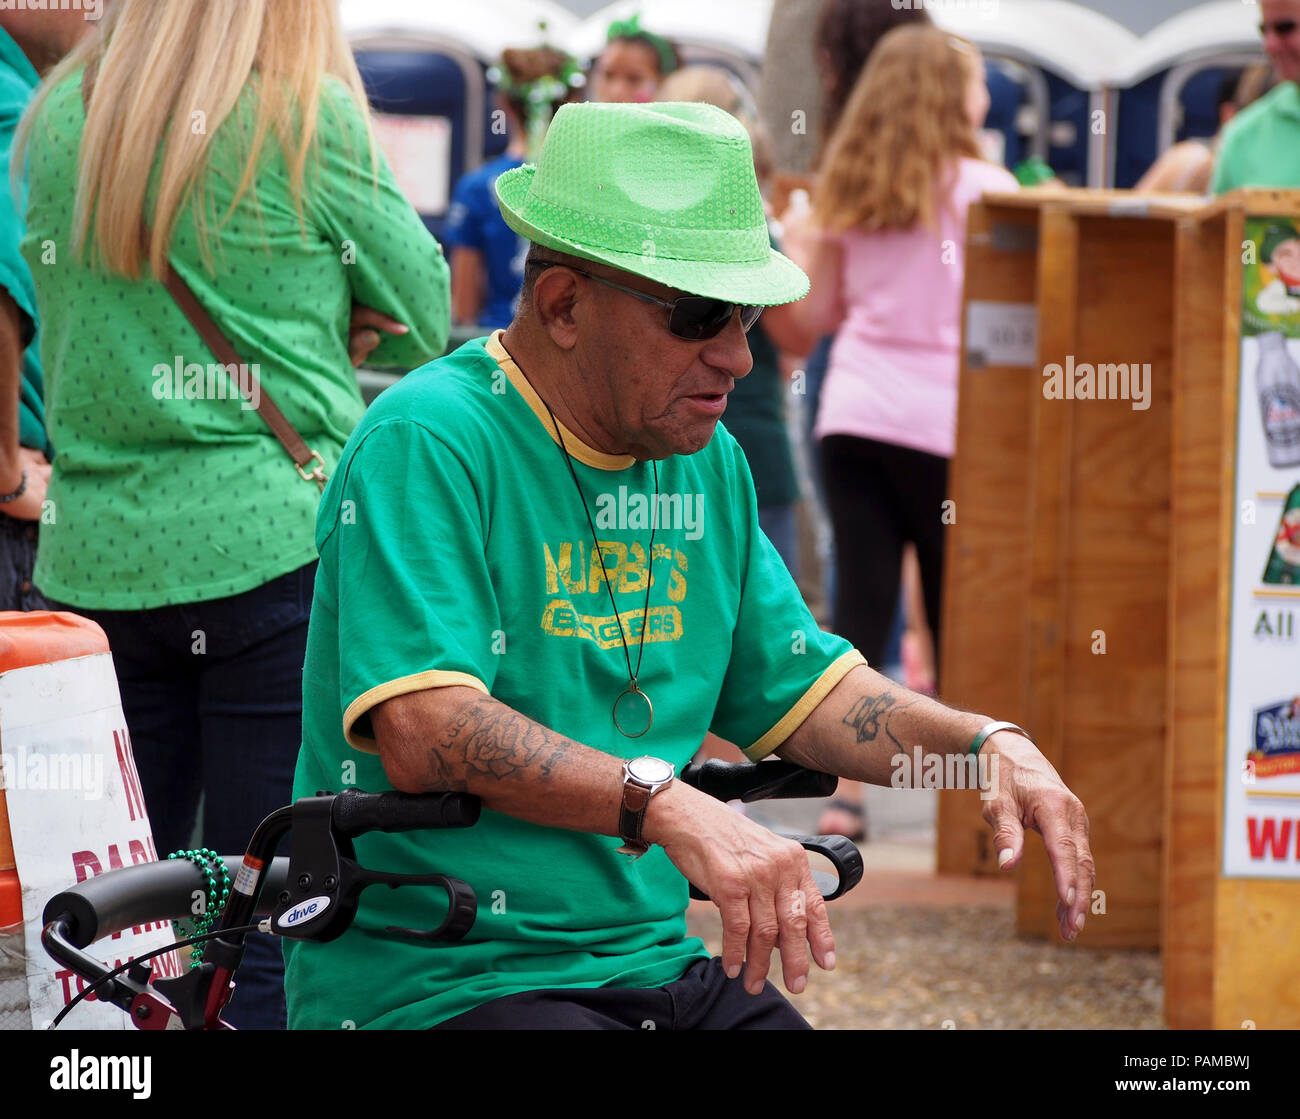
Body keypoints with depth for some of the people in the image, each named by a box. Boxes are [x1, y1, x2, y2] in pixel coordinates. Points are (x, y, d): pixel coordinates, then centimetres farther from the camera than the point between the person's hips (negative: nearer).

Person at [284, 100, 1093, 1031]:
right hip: (438, 985, -7)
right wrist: (667, 806, -34)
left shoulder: (707, 463, 14)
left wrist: (989, 744, 5)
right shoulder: (426, 441, -12)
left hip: (653, 965, 7)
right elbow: (425, 732, -23)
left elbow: (801, 690, 23)